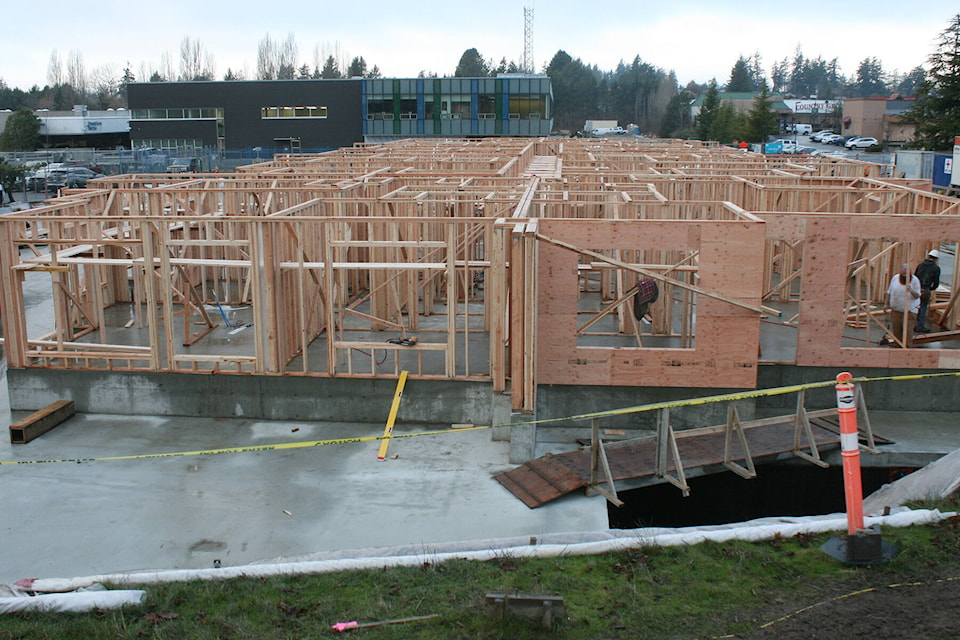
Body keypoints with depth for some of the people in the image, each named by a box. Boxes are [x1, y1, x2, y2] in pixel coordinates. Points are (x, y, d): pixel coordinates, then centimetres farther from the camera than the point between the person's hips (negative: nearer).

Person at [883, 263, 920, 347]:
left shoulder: (915, 280, -7)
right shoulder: (895, 278, 3)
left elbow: (917, 296, -8)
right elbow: (889, 292, 13)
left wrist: (911, 291, -28)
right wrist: (886, 303, 12)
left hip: (909, 310, -4)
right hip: (896, 310, 4)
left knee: (908, 330, -9)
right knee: (896, 330, 9)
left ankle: (907, 346, -3)